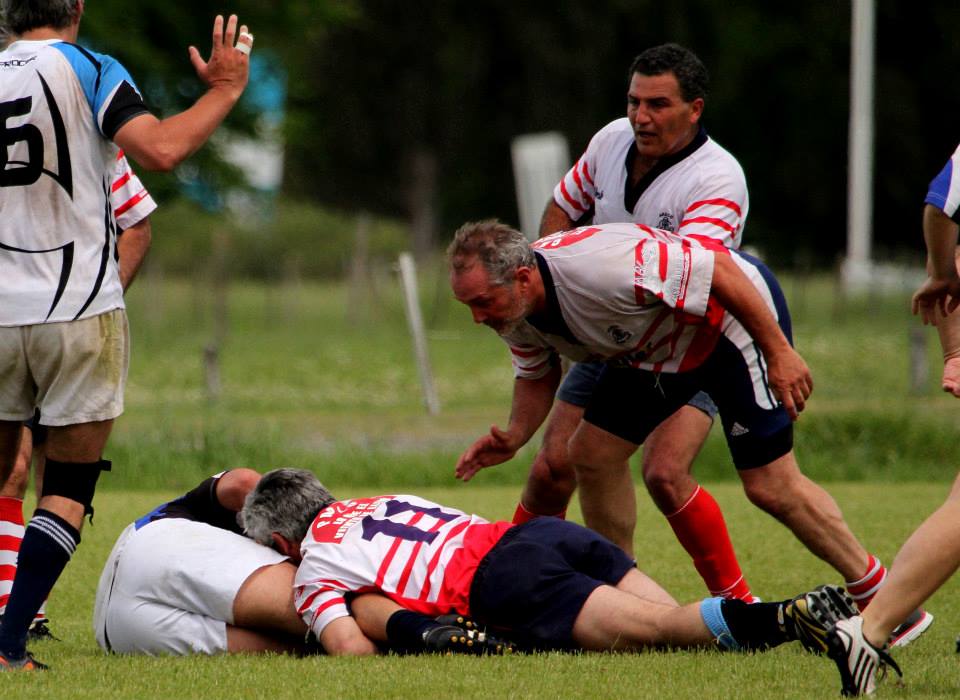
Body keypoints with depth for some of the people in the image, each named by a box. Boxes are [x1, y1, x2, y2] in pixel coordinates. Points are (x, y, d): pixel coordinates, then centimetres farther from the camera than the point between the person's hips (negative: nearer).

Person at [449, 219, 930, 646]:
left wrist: (779, 351, -28)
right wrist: (513, 437, -13)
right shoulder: (513, 312, -12)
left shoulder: (600, 265, -39)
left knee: (772, 486, -10)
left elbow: (719, 269, -31)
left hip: (736, 319, -8)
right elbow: (537, 377, 7)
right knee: (591, 456, 1)